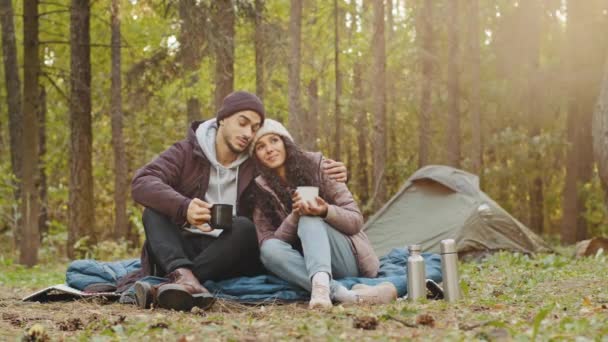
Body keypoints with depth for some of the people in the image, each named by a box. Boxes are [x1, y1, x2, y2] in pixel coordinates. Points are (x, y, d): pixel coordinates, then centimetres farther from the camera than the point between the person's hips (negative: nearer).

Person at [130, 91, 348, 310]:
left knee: (243, 226, -29)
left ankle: (174, 286, -46)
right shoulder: (186, 153, 0)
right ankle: (183, 275, -52)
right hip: (183, 250, 0)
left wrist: (327, 172, -8)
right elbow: (142, 182, -16)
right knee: (155, 211, -24)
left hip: (230, 255, 0)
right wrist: (184, 208, -36)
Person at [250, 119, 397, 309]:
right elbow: (266, 242, -7)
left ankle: (321, 286, -60)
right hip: (305, 263, 2)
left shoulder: (316, 166, -4)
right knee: (270, 249, -29)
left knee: (309, 220, -29)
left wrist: (325, 211, -28)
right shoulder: (260, 191, 1)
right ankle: (343, 294, -49)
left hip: (349, 261, -2)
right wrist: (294, 216, -23)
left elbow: (355, 220, -6)